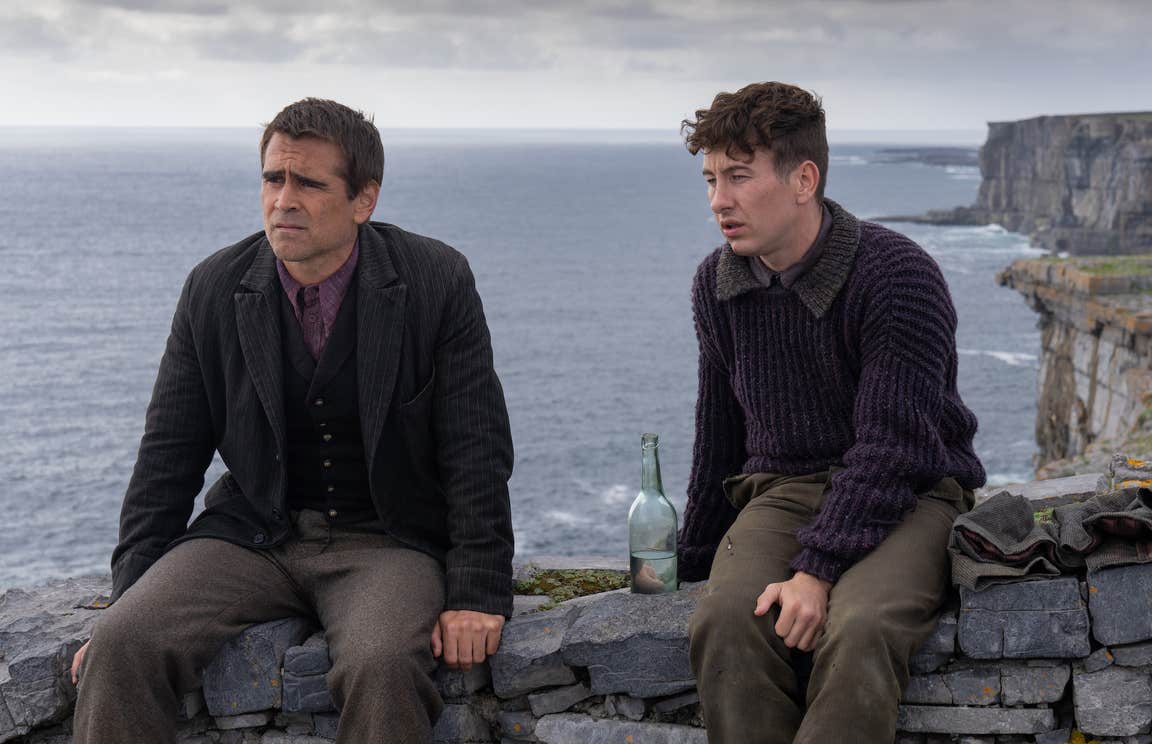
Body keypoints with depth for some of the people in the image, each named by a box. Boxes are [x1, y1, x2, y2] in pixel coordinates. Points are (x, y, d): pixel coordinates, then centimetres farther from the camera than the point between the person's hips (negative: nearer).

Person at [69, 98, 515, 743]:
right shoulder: (215, 290, 1)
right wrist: (130, 602, -2)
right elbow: (169, 455, 5)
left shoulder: (436, 282, -7)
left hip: (387, 540, -2)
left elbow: (477, 451, -5)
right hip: (252, 536, 3)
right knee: (121, 648, -23)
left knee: (385, 665, -33)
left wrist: (478, 595, -13)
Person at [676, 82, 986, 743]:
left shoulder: (898, 274, -13)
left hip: (908, 496, -4)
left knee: (857, 631, -35)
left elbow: (890, 447, -18)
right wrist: (693, 561, 22)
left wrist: (817, 569, -26)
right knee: (725, 622, -29)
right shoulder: (718, 282, 6)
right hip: (782, 490, 4)